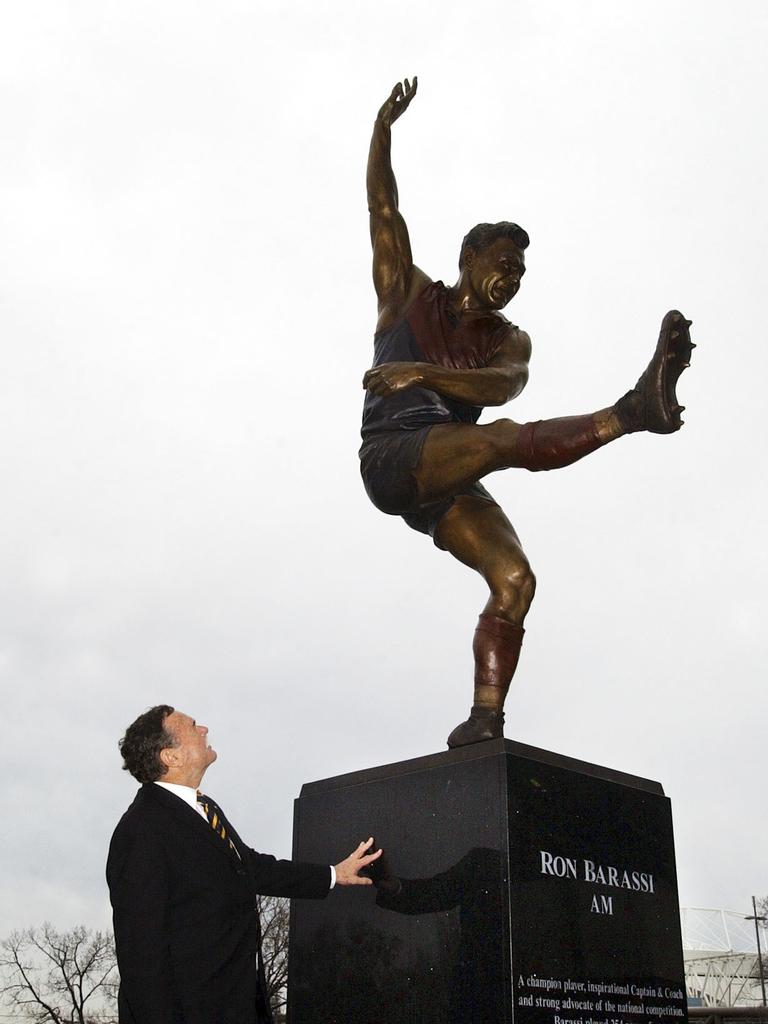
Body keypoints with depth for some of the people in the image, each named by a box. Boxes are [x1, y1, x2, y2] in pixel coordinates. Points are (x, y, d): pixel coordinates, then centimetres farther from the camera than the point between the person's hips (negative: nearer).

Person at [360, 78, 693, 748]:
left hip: (447, 486, 4)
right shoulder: (409, 293, 16)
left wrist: (422, 372, -21)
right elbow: (384, 210, 8)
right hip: (392, 457, -4)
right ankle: (634, 408, -47)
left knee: (514, 576, -18)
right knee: (502, 439, -32)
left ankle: (486, 718, -21)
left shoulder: (510, 341, 17)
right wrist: (383, 129, 1)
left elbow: (504, 385, -7)